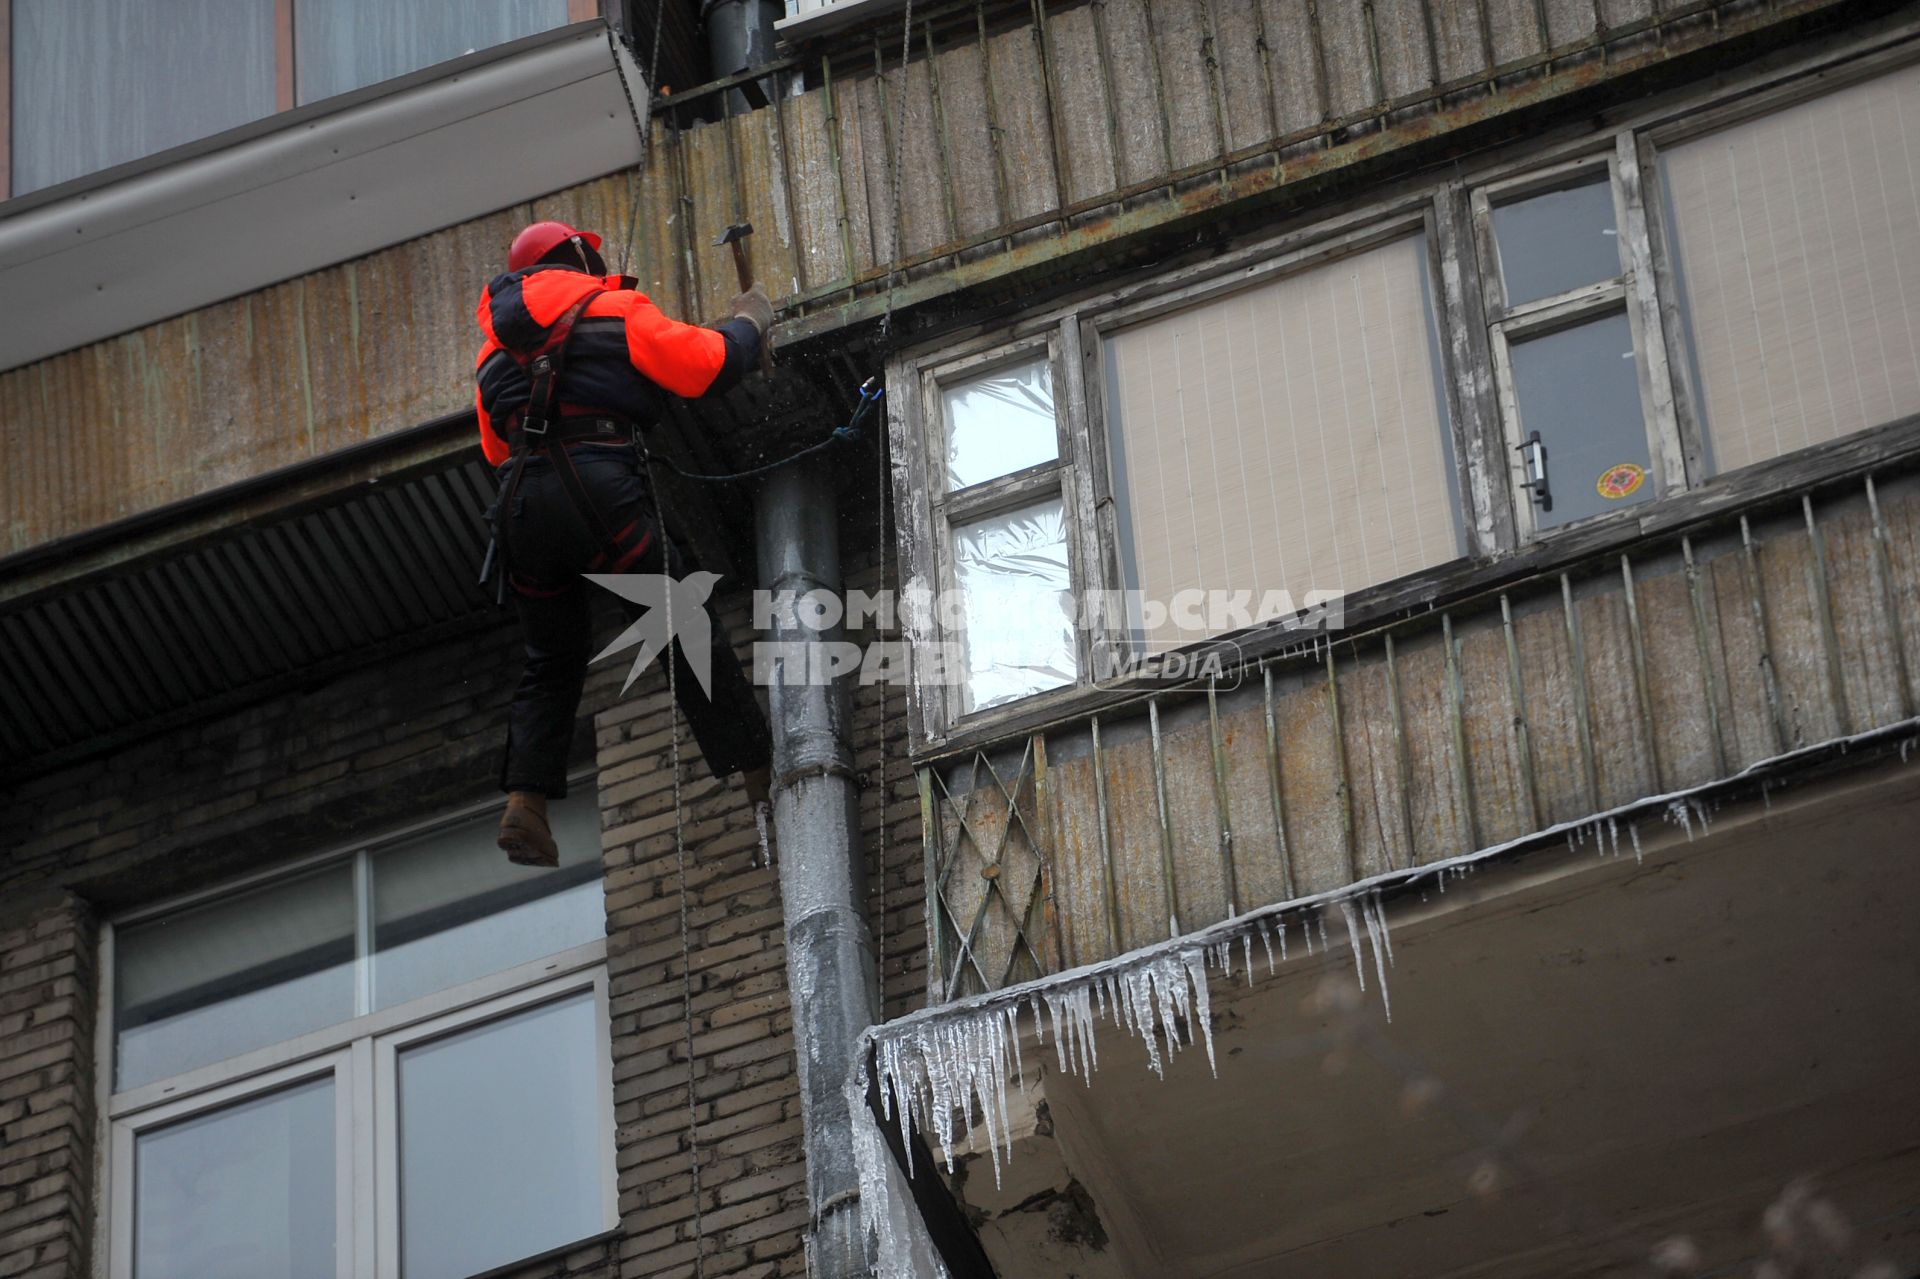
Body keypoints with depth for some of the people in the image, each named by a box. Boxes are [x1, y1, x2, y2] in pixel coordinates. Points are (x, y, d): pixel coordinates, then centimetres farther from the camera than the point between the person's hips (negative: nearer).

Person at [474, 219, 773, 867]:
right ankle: (762, 777, 3)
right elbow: (702, 366, 4)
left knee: (552, 661, 16)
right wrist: (746, 326, 23)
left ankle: (525, 800, -1)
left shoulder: (494, 352, 25)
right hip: (599, 490, -5)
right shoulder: (617, 309, 10)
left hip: (521, 502, 5)